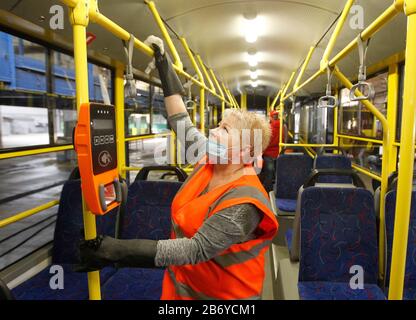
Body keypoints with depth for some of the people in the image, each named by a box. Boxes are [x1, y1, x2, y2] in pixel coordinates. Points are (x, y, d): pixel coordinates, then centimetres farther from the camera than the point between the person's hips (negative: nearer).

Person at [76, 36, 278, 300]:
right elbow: (181, 122, -2)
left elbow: (196, 250, -35)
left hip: (221, 293, -6)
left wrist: (115, 251, -40)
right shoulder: (210, 158, -8)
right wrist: (164, 62, 1)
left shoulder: (243, 200, -29)